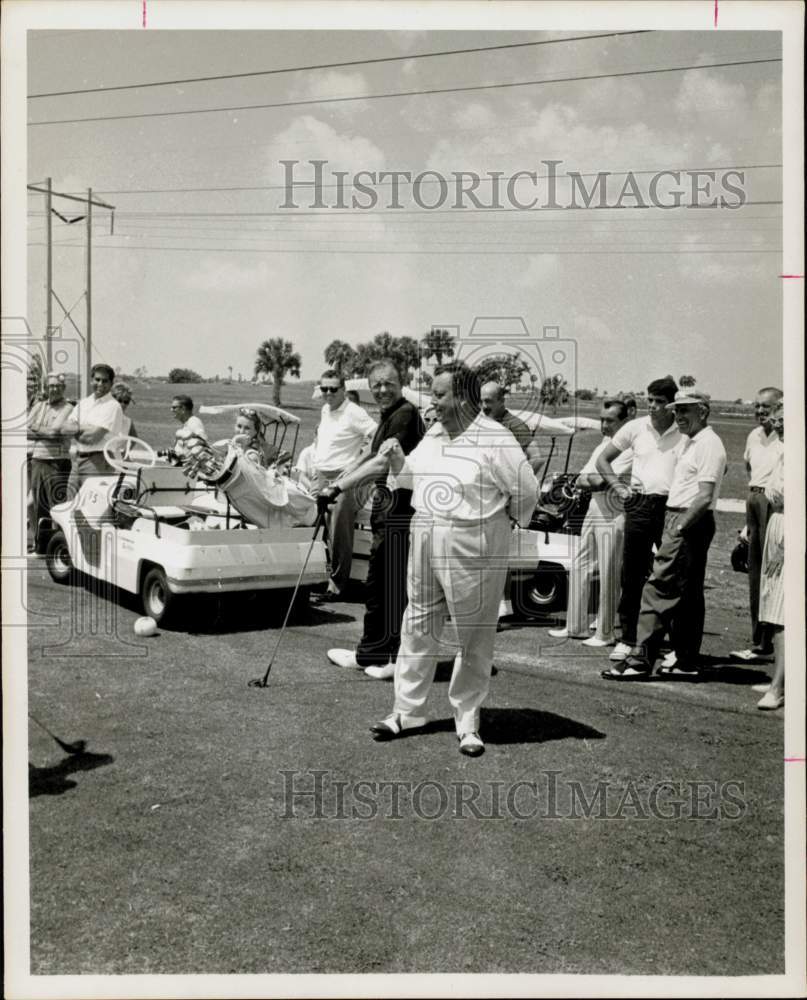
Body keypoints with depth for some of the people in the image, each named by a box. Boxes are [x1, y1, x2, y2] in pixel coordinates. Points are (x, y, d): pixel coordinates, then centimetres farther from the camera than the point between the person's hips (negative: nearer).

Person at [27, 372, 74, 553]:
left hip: (57, 462, -6)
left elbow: (56, 431, -16)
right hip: (37, 461, 6)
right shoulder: (38, 406, 16)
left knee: (57, 505, -7)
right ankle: (39, 543, 18)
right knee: (36, 504, 9)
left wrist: (36, 429, -3)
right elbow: (25, 431, 7)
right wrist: (47, 434, -6)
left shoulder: (68, 409, -2)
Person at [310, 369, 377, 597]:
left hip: (342, 479, -8)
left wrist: (358, 461, -15)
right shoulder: (325, 410, 15)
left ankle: (336, 582, 4)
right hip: (319, 476, 8)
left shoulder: (354, 413, -10)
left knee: (339, 533, -5)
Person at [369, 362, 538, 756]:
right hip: (425, 541, 7)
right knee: (418, 628, 13)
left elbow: (526, 491, -11)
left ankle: (468, 721, 17)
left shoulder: (496, 440, -13)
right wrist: (397, 460, 2)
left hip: (472, 549, -7)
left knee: (474, 638, 5)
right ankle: (407, 709, 24)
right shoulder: (433, 434, 9)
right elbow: (412, 476, 22)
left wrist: (496, 519, 2)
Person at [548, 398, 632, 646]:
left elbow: (601, 482, -19)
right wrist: (594, 481, -8)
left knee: (608, 577, -1)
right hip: (592, 512, 9)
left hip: (613, 517, -9)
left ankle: (605, 634, 8)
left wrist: (588, 479, 0)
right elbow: (580, 480, 12)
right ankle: (576, 627, 21)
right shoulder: (602, 446, 17)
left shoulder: (629, 449, -12)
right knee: (578, 568, 11)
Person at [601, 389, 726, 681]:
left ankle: (641, 660, -8)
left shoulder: (708, 444, -13)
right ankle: (687, 663, 18)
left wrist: (679, 528, -17)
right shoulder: (687, 442, 17)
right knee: (688, 596, 12)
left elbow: (705, 497, -20)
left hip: (689, 523, -10)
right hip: (678, 520, 10)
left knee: (659, 589, -10)